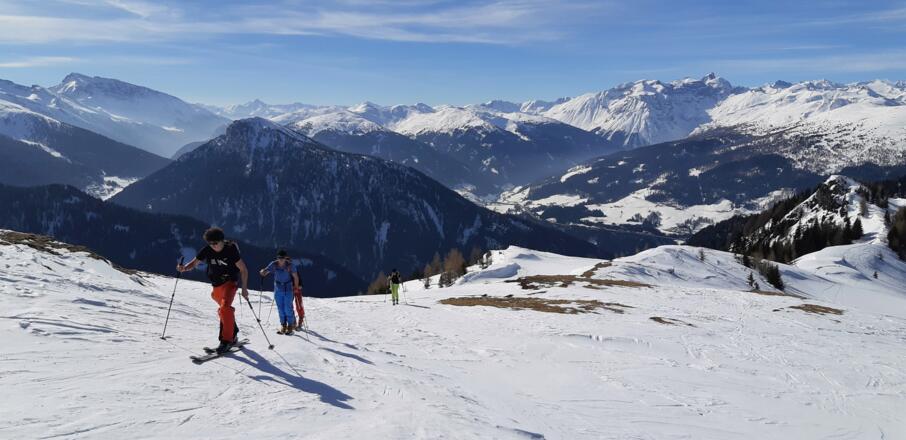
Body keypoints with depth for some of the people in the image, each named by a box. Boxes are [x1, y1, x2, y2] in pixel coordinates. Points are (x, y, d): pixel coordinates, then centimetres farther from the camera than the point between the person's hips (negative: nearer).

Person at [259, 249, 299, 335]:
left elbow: (295, 277, -7)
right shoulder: (274, 264, -6)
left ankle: (290, 326, 9)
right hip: (278, 289, 3)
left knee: (288, 308, -5)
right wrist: (263, 272, -36)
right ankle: (283, 325, 19)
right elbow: (265, 272, -13)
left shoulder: (290, 265, -13)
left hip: (288, 289, -3)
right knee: (280, 308, 5)